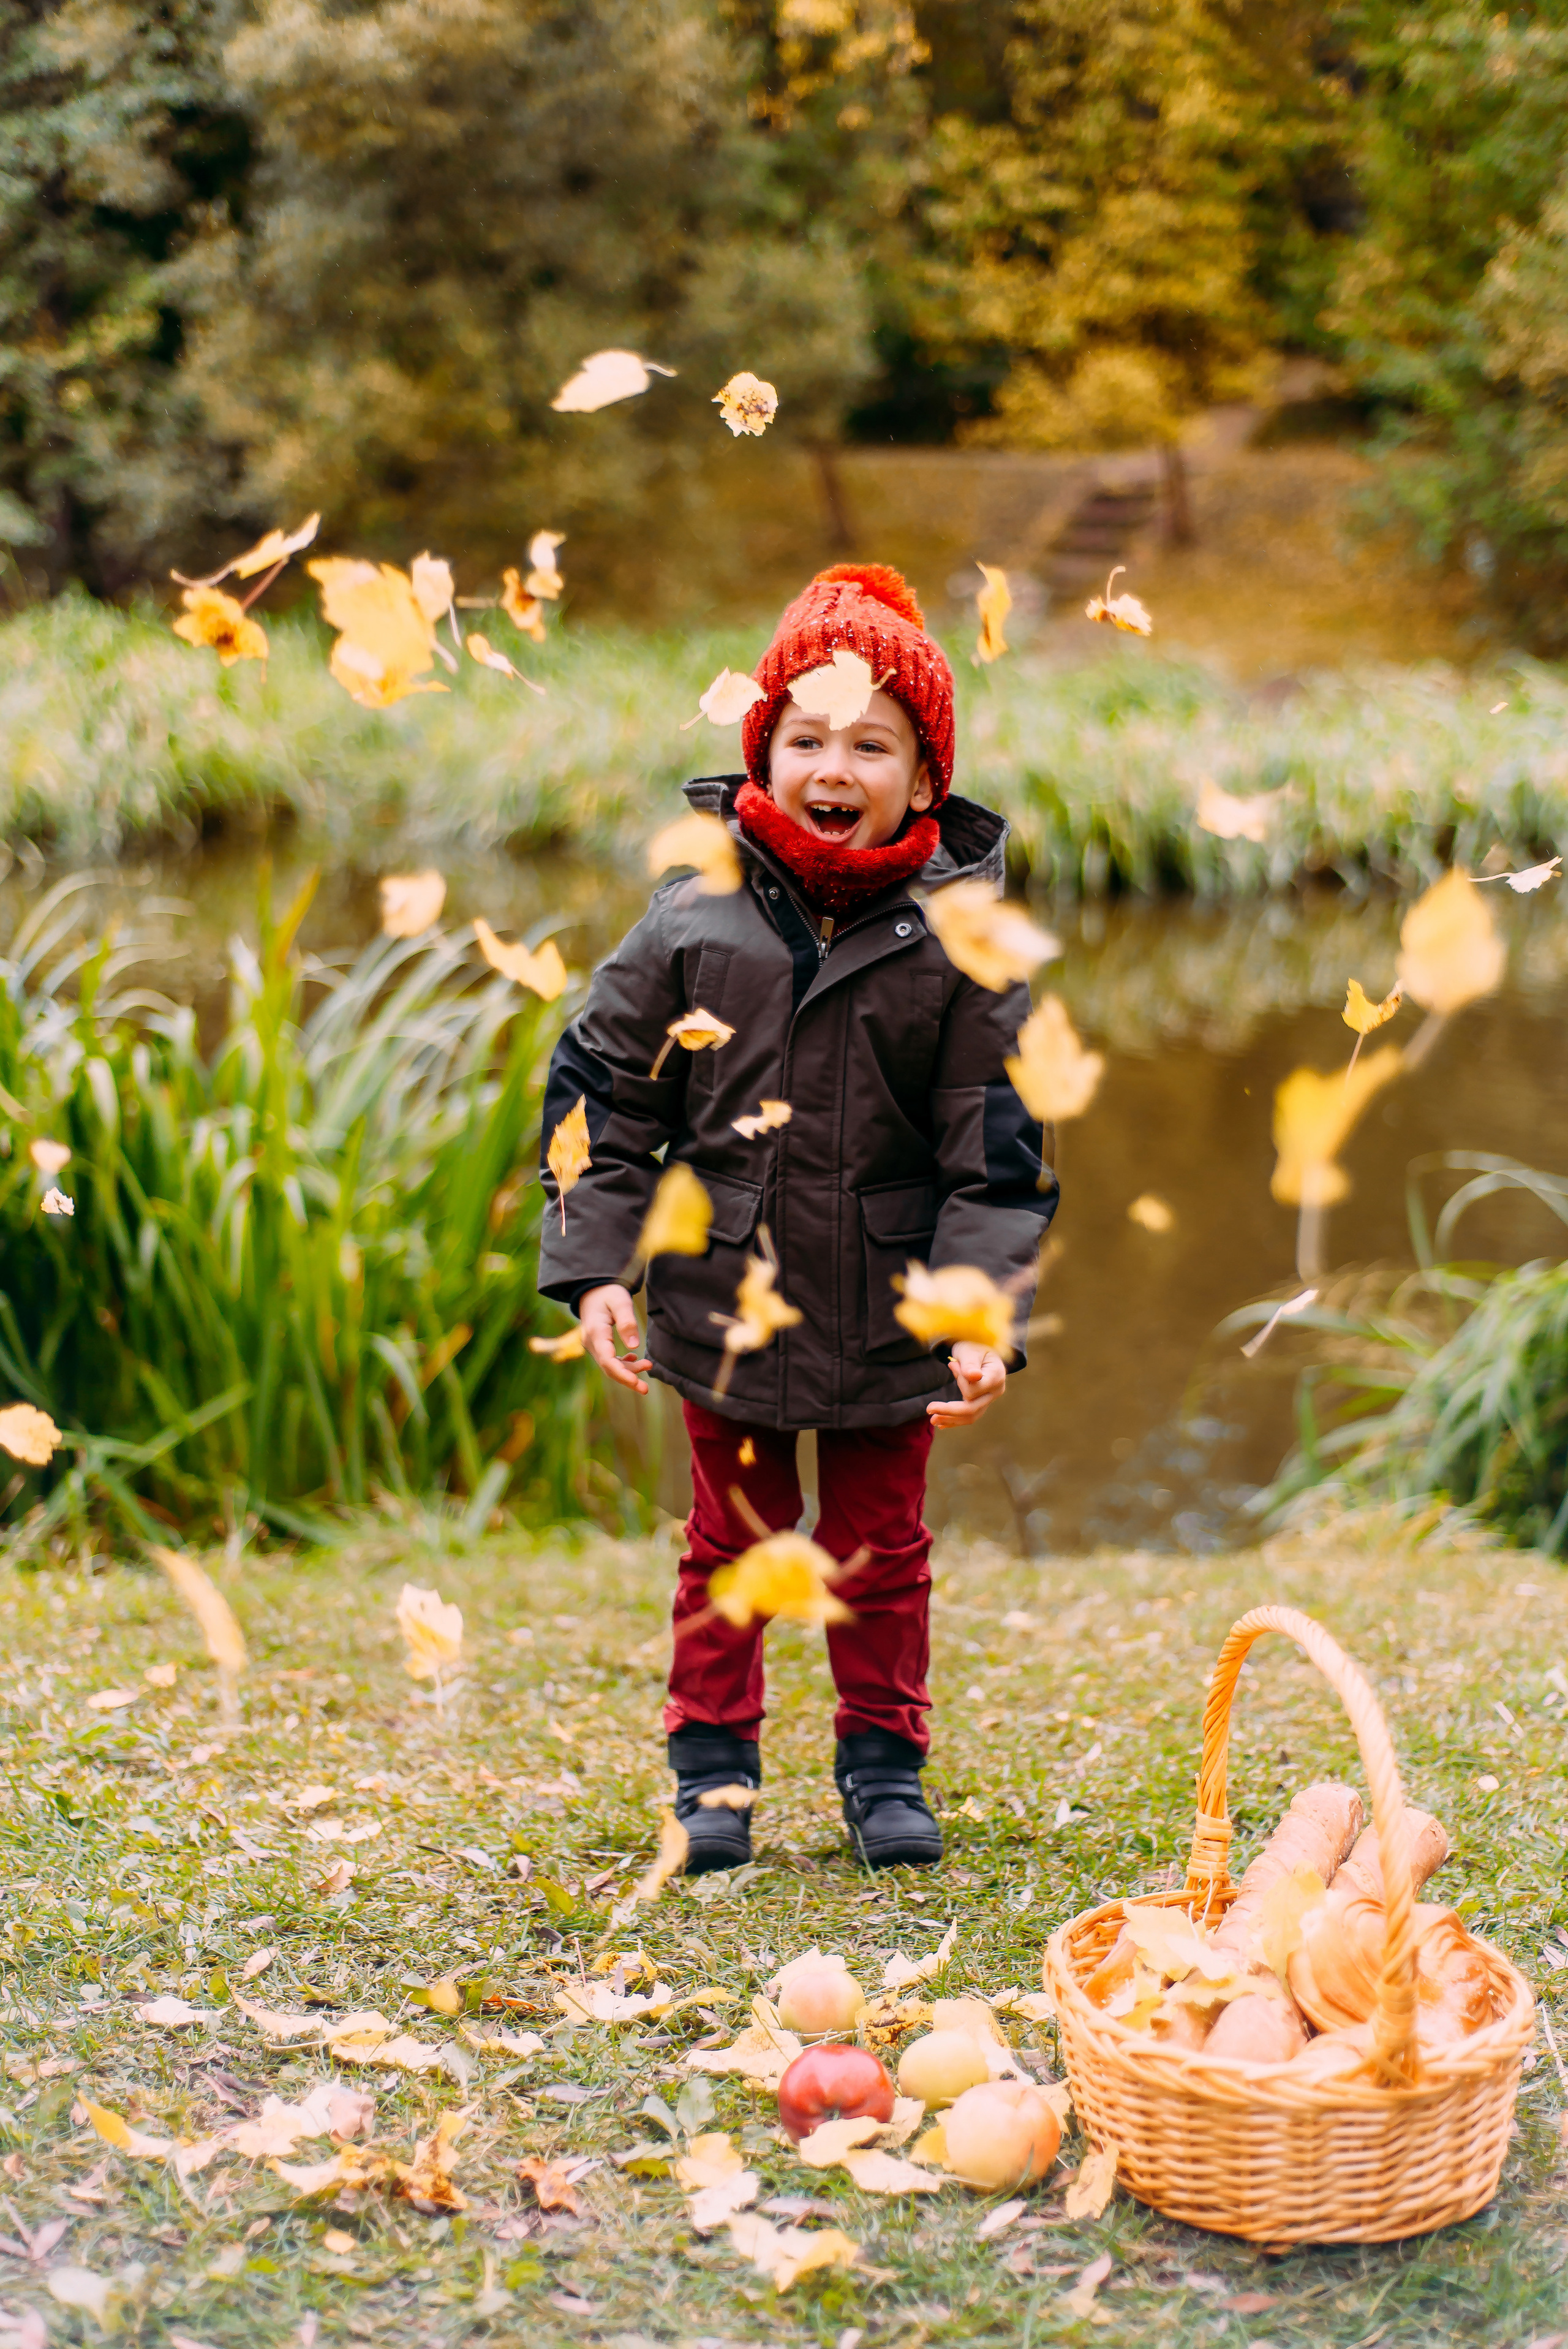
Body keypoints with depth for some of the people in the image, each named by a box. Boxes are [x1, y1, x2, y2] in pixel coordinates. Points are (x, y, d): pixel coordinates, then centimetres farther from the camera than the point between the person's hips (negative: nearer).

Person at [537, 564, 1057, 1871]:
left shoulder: (960, 944, -7)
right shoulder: (691, 925, -5)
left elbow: (997, 1149, -5)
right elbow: (603, 1097, 1)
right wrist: (596, 1268, -6)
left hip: (889, 1321, 0)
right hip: (722, 1301, 1)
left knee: (881, 1552, 13)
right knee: (731, 1543, 13)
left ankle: (884, 1764, 29)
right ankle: (714, 1764, 26)